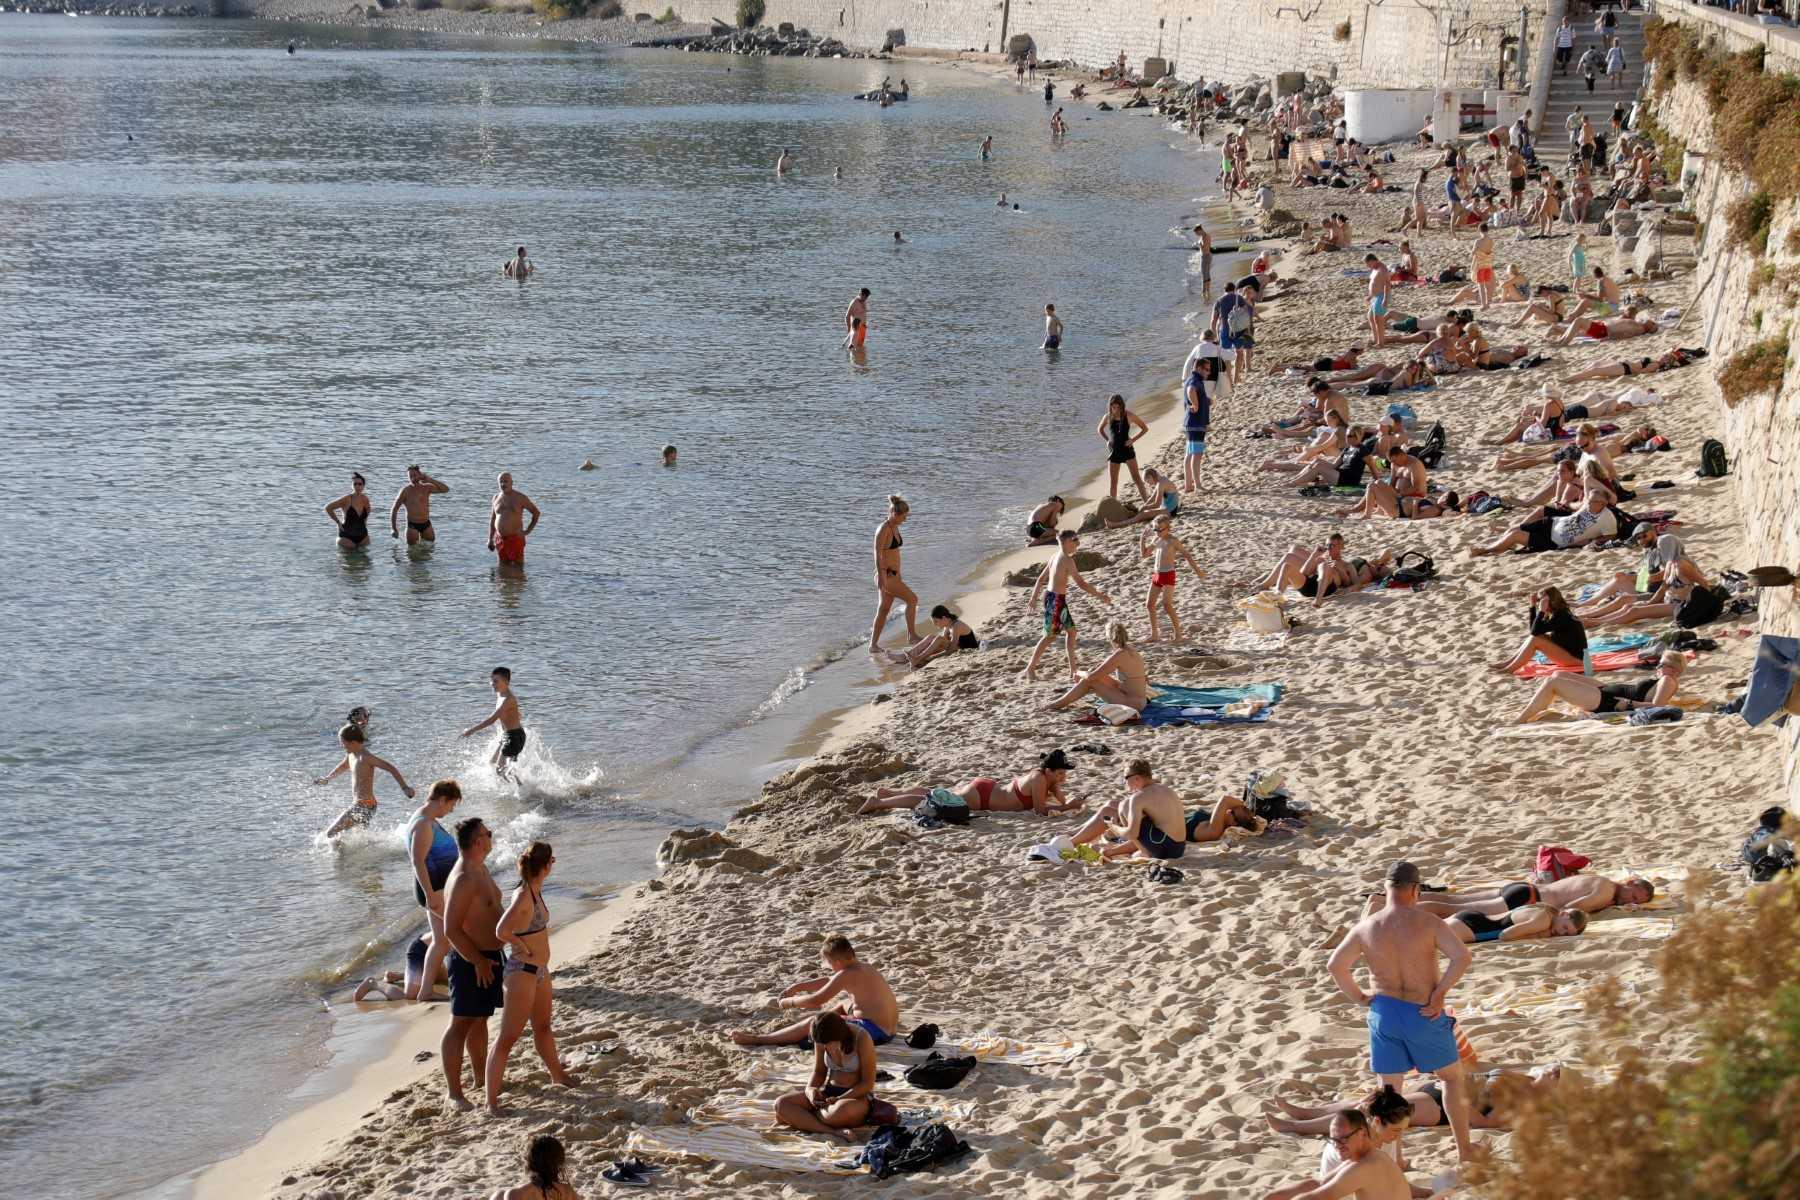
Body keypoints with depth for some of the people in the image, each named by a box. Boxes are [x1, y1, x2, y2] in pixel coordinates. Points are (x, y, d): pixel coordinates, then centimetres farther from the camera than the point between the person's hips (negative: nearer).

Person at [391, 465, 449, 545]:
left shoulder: (426, 488, 1)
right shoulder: (405, 491, -7)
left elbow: (446, 489, -5)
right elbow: (394, 510, -2)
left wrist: (430, 480, -11)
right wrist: (393, 528, -6)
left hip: (426, 524, 3)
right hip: (412, 525, -3)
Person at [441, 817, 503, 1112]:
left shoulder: (481, 869, 9)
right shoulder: (463, 880, -24)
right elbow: (451, 929, -25)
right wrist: (478, 962, -23)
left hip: (488, 957, 10)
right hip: (471, 961, -10)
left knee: (480, 1019, 21)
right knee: (461, 1024, -5)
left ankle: (480, 1076, 35)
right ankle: (455, 1093, -2)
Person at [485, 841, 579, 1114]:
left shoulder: (534, 890, 3)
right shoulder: (523, 896, -25)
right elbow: (502, 931, -35)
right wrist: (524, 948, -22)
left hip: (539, 971, 10)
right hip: (522, 972, -10)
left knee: (543, 1027, 29)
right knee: (508, 1038, -6)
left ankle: (558, 1075, 49)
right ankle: (491, 1100, -2)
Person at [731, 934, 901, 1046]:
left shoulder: (847, 974, -17)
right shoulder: (861, 966, 12)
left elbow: (816, 1000, -17)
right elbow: (827, 981, 25)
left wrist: (790, 1002, 0)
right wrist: (796, 988, 21)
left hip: (874, 1031, -10)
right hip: (887, 1029, 10)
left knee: (812, 1023, -3)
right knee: (845, 1004, 34)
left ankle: (757, 1039, 5)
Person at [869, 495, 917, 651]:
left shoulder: (895, 528, 11)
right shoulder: (883, 529, -16)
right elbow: (878, 555, -19)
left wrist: (899, 576, 24)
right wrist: (881, 577, -23)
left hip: (893, 575, 9)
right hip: (885, 575, -9)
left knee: (883, 610, 10)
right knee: (912, 599, -12)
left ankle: (873, 645, 14)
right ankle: (912, 635, -6)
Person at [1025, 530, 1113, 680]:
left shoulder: (1055, 557, 9)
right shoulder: (1067, 560, -18)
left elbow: (1041, 578, 17)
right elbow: (1081, 583, -22)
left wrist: (1034, 598, 25)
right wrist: (1100, 595, -17)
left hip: (1050, 595, 9)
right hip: (1056, 600, -9)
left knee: (1071, 630, 13)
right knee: (1050, 636, 1)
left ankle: (1073, 669, 17)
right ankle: (1030, 668, 9)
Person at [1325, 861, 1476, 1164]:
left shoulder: (1366, 927, -2)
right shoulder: (1428, 923, -11)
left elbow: (1335, 965, 0)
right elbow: (1462, 957, -21)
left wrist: (1359, 997, 8)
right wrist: (1439, 993, -14)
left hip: (1384, 1013, 3)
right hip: (1423, 1013, -2)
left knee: (1389, 1088, 12)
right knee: (1453, 1077, 17)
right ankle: (1464, 1150, 20)